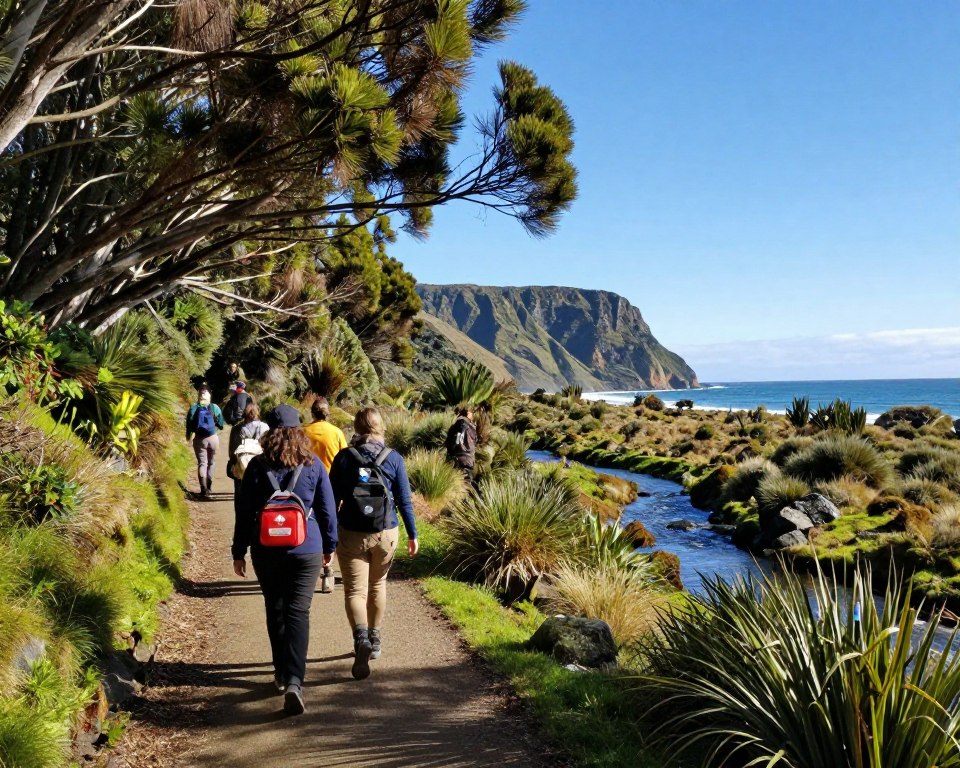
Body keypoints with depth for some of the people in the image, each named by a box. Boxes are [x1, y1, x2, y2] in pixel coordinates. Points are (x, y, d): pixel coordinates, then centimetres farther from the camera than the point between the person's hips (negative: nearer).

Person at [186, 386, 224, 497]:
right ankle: (208, 487, 20)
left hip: (199, 439, 0)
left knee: (202, 463, 3)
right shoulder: (215, 407, -7)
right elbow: (220, 423, -6)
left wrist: (188, 437, 8)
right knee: (211, 462, 15)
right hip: (213, 438, 0)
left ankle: (204, 489, -10)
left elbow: (189, 424, -3)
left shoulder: (193, 408, -5)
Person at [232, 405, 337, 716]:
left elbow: (244, 512, 0)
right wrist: (329, 546, 15)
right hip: (306, 550, -1)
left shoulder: (257, 466, -4)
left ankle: (282, 672, 28)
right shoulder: (314, 466, -3)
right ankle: (294, 681, -16)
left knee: (275, 610, 17)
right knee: (298, 613, -1)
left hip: (266, 550, 1)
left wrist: (239, 552, 9)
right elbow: (327, 510, 2)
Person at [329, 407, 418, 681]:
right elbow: (404, 500, -2)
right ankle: (375, 640, 32)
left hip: (351, 534, -2)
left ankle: (361, 637, -23)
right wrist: (412, 534, 6)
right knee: (377, 585, 21)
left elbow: (333, 499, -3)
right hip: (386, 534, 2)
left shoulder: (344, 457, -6)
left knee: (354, 590, 0)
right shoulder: (393, 458, -4)